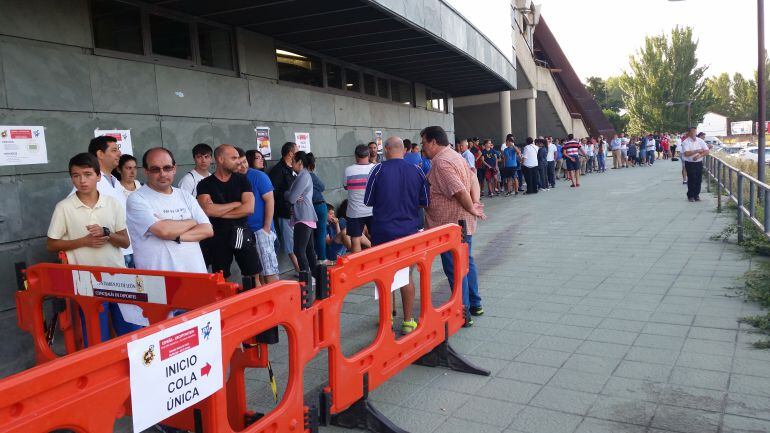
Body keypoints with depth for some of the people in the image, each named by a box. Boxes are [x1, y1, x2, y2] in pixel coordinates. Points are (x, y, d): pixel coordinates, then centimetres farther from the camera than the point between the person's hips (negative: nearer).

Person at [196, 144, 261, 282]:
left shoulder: (242, 180, 3)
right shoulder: (205, 184, -2)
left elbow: (249, 208, -9)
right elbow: (208, 210, -18)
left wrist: (219, 212, -11)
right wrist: (236, 204, -9)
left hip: (242, 234, 1)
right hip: (218, 237, -1)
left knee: (253, 276, 4)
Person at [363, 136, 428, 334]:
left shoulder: (379, 170, -10)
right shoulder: (416, 171, -3)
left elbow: (368, 201, -3)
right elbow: (425, 202, 4)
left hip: (383, 231, -1)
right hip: (409, 230, 2)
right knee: (406, 276, 11)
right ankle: (408, 321, 15)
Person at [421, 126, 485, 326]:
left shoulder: (441, 163, -20)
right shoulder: (456, 156, 12)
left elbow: (460, 191, -27)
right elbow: (473, 181, 11)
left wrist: (472, 209, -14)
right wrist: (476, 203, 0)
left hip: (451, 224, -10)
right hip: (464, 223, 10)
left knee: (454, 268, -1)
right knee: (466, 262, 20)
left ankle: (463, 313, 7)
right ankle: (475, 304, 32)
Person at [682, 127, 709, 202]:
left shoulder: (700, 141, 6)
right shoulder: (685, 142, -7)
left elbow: (707, 151, 0)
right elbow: (686, 153, -18)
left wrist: (699, 156, -15)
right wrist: (697, 151, -15)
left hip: (699, 163, 4)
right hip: (690, 163, -4)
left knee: (699, 180, 4)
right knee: (691, 180, -3)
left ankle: (696, 195, 17)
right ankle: (690, 196, 9)